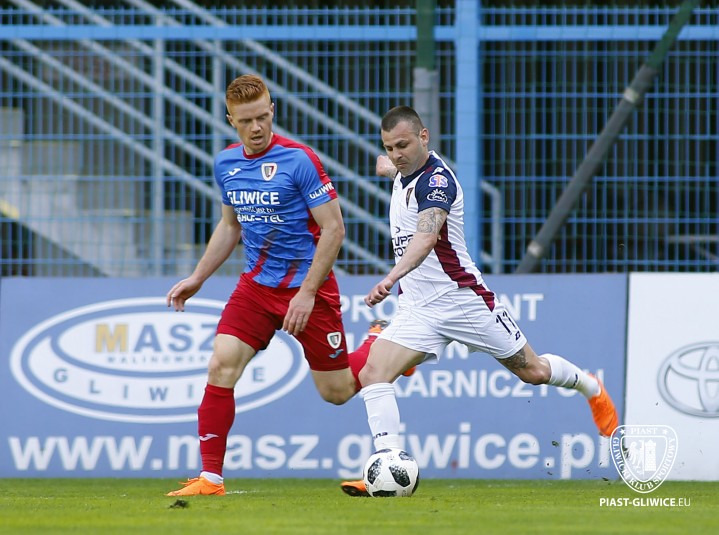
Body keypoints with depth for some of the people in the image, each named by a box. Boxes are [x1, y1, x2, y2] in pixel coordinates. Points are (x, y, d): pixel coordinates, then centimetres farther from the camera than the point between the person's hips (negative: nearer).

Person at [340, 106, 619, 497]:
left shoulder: (436, 179, -23)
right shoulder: (406, 173, 4)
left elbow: (426, 236, -43)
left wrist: (392, 277, -55)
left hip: (464, 299, -7)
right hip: (416, 308, 7)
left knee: (532, 370, 10)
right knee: (372, 373, -17)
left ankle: (591, 388, 44)